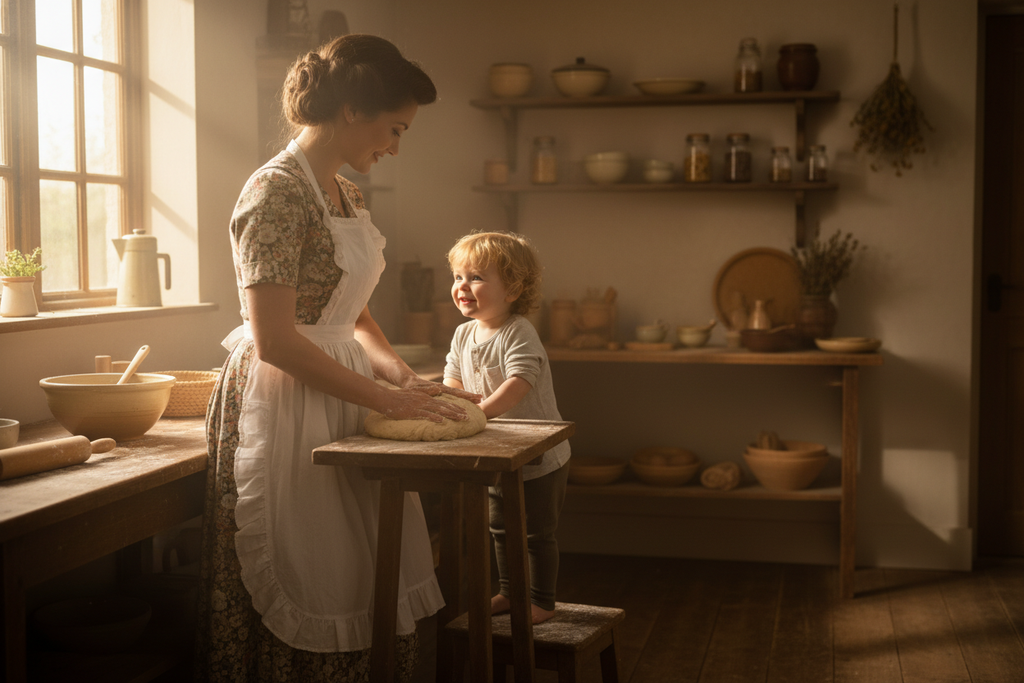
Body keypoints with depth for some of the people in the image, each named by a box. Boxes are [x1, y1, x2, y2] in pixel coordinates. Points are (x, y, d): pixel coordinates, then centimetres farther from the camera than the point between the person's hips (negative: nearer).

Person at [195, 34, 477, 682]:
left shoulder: (347, 194, 11)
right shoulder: (276, 193, -17)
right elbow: (273, 339, -22)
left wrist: (403, 373, 1)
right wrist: (384, 397, -17)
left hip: (340, 397, 9)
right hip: (284, 404, -9)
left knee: (364, 582, 12)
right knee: (303, 607, 1)